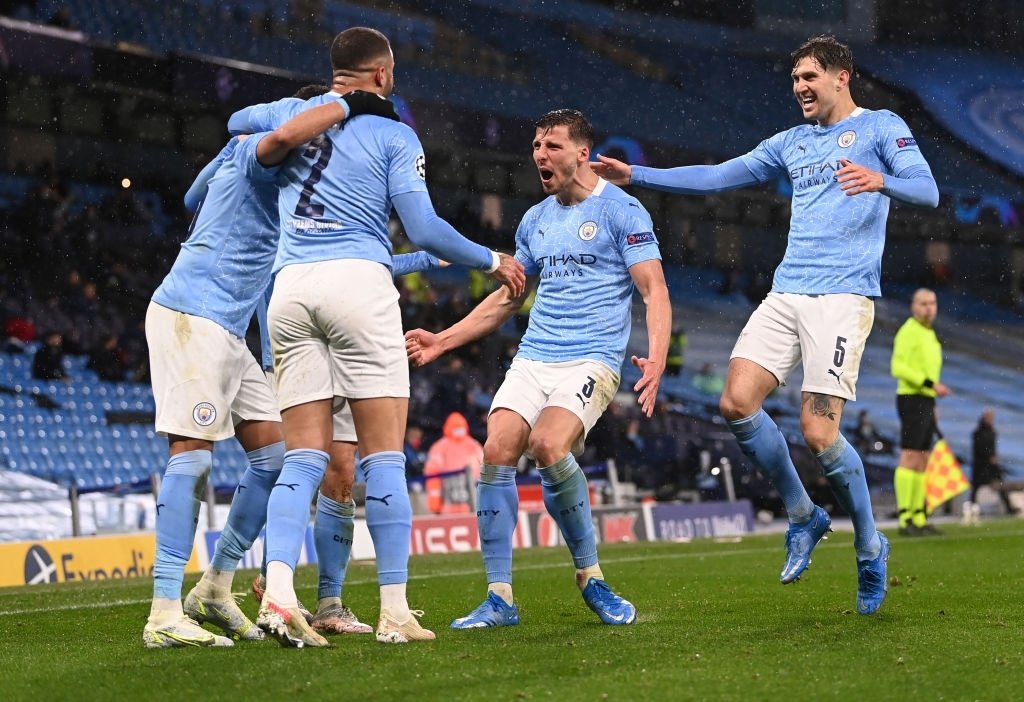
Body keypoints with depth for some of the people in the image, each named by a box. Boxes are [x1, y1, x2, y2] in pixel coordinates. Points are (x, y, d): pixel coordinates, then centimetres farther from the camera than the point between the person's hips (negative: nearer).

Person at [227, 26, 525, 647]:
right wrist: (494, 262, 11)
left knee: (304, 458, 3)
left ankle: (279, 594, -16)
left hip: (290, 287, 4)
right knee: (385, 456, -1)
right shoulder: (394, 135, 4)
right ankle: (395, 612, -4)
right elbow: (424, 230, -2)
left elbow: (236, 122, 38)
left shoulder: (290, 113, 16)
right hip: (359, 281, -4)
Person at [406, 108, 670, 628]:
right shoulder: (535, 220, 17)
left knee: (548, 447, -29)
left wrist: (656, 358, -25)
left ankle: (590, 577, -10)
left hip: (591, 360, -6)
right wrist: (442, 341, 20)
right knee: (496, 452, -15)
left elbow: (654, 290, -8)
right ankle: (500, 597, -8)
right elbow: (507, 296, 27)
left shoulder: (622, 211, -2)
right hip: (532, 359, 6)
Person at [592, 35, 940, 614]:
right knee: (738, 402, -11)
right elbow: (718, 177, 25)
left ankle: (871, 549, 8)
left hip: (843, 295, -6)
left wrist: (880, 180, -32)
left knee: (819, 432, -14)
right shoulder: (792, 143, 22)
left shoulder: (881, 128, 3)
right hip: (787, 294, 6)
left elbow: (928, 191, -10)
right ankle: (803, 517, 8)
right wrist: (636, 175, 19)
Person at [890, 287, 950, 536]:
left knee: (922, 462, 8)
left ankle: (919, 518, 10)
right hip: (912, 400, -9)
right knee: (909, 459, -12)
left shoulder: (929, 335, 19)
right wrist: (931, 384, -24)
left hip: (926, 402, 9)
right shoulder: (908, 332, -9)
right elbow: (898, 367, -19)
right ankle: (905, 519, -16)